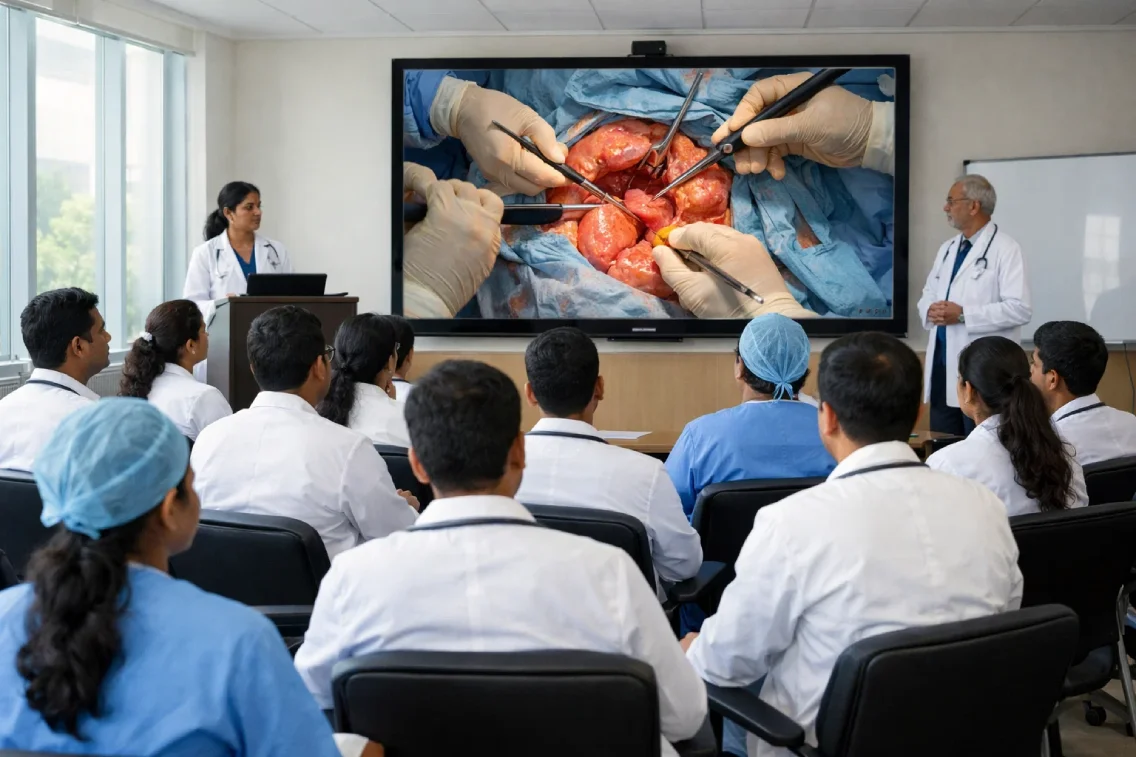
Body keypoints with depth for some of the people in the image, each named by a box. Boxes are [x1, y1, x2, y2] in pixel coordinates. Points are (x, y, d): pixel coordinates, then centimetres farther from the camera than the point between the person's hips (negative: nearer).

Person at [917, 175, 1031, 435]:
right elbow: (928, 294, 21)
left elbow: (1020, 308, -17)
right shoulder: (947, 249, 16)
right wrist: (930, 310, -4)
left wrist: (963, 315, -21)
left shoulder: (1005, 249, -9)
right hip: (942, 367, 7)